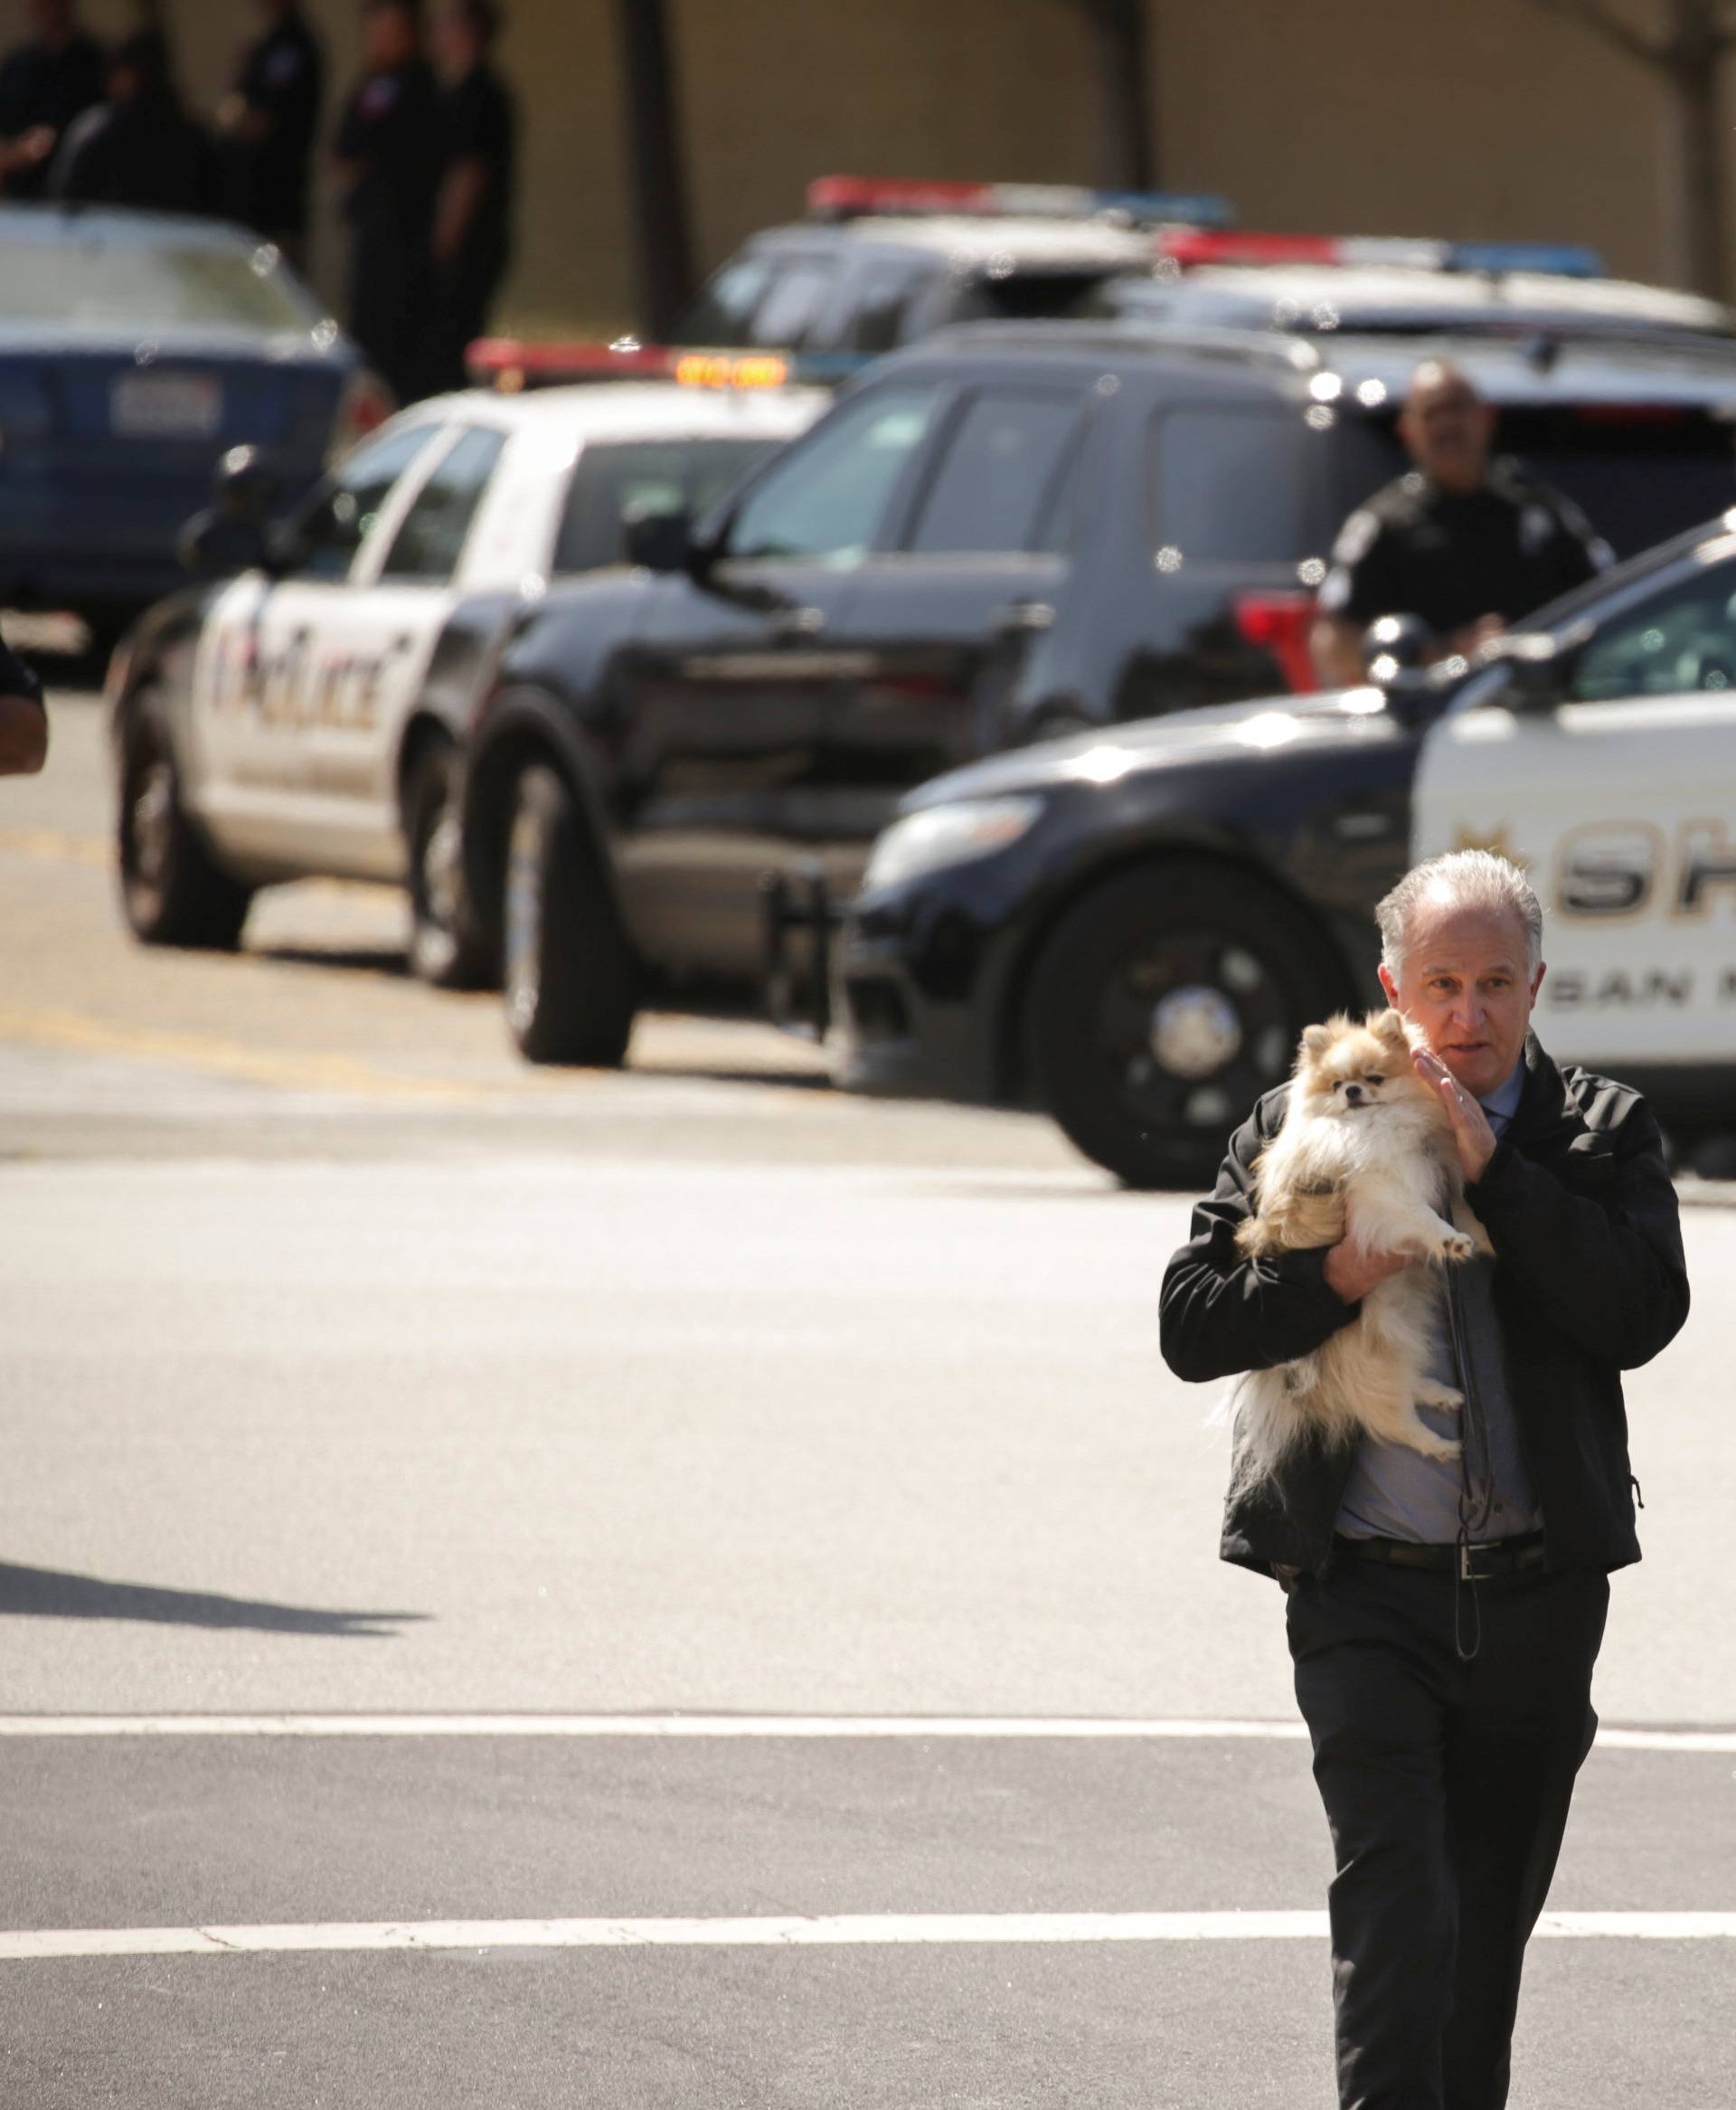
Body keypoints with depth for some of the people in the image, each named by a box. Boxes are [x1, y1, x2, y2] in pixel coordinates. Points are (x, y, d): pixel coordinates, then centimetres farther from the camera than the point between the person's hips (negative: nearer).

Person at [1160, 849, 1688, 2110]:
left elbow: (1641, 1316, -10)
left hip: (1538, 1591, 2)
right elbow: (1191, 1324, 1)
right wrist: (1333, 1281, -16)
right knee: (1396, 1897, -17)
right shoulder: (1301, 1128, 5)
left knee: (1491, 1922, 12)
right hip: (1367, 1585, -2)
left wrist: (1493, 1167, -14)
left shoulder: (1604, 1134, 6)